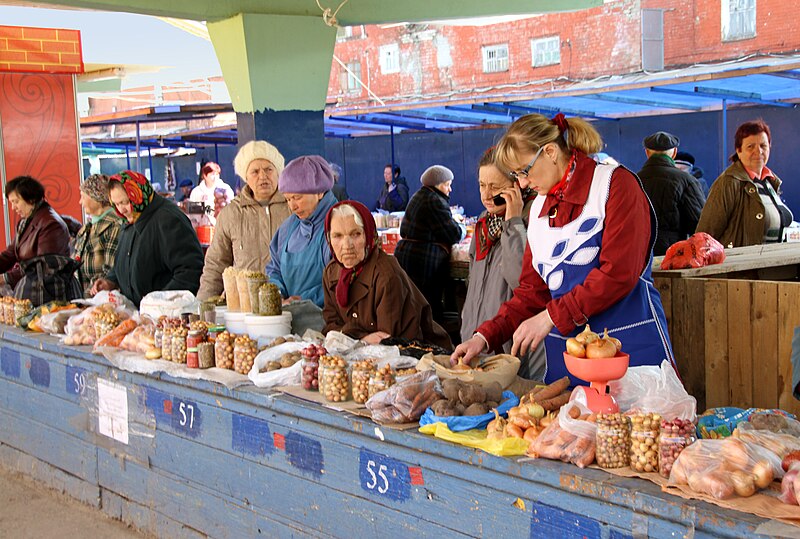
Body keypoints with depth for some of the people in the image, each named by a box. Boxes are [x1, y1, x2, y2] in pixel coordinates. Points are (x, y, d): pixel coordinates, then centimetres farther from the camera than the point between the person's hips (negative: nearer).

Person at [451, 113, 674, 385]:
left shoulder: (615, 184, -6)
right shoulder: (539, 207, 14)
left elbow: (618, 273, -16)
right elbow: (532, 289, 15)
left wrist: (551, 317, -16)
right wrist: (485, 337, 3)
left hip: (630, 347, -5)